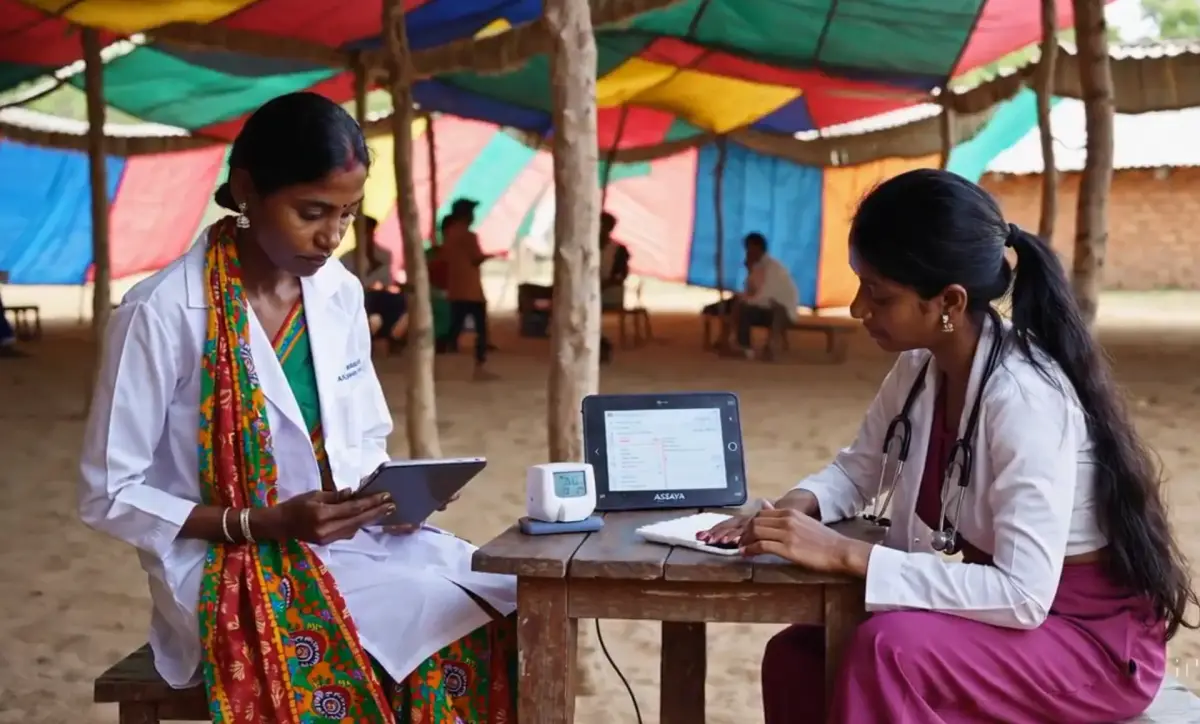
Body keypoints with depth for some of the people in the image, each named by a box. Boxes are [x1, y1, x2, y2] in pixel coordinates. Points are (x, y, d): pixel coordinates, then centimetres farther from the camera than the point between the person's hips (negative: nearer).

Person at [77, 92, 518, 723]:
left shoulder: (341, 294, 3)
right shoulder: (162, 314, -16)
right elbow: (108, 496, -11)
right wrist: (263, 523, -20)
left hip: (344, 538, 6)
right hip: (225, 567, -6)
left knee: (510, 606, -16)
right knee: (440, 624, -26)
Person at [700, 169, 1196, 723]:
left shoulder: (1023, 398, -28)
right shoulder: (920, 370, -3)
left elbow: (1024, 595, -33)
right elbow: (857, 469, 13)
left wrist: (847, 554, -33)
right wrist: (793, 509, -10)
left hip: (1094, 637, -8)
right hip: (1011, 610, 8)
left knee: (886, 652, -31)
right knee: (797, 657, -5)